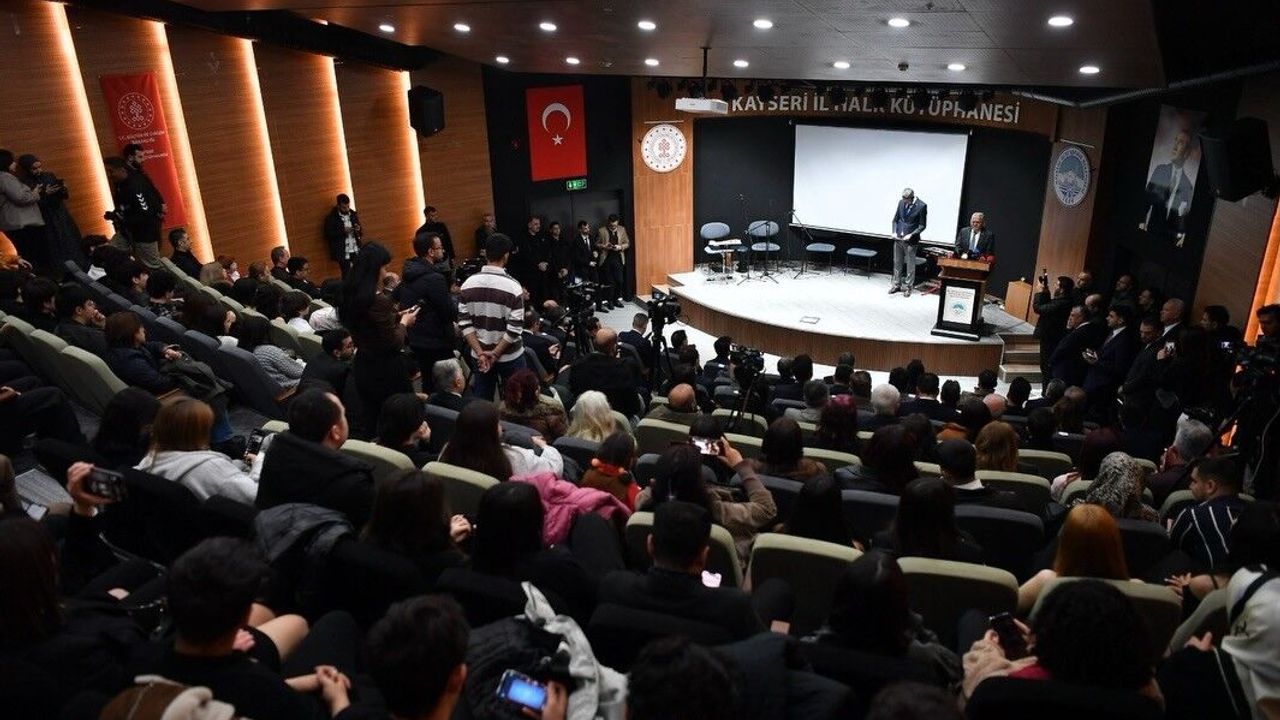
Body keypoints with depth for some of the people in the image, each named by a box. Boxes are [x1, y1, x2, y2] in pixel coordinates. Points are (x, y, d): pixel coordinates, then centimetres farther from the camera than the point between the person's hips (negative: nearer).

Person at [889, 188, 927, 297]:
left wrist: (911, 235, -18)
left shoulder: (921, 206, -12)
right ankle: (896, 285, 25)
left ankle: (908, 287, 14)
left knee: (910, 264, 4)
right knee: (897, 262, 13)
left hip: (911, 240, -5)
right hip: (898, 239, 5)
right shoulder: (901, 202, 1)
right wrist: (894, 231, -3)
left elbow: (922, 225, -8)